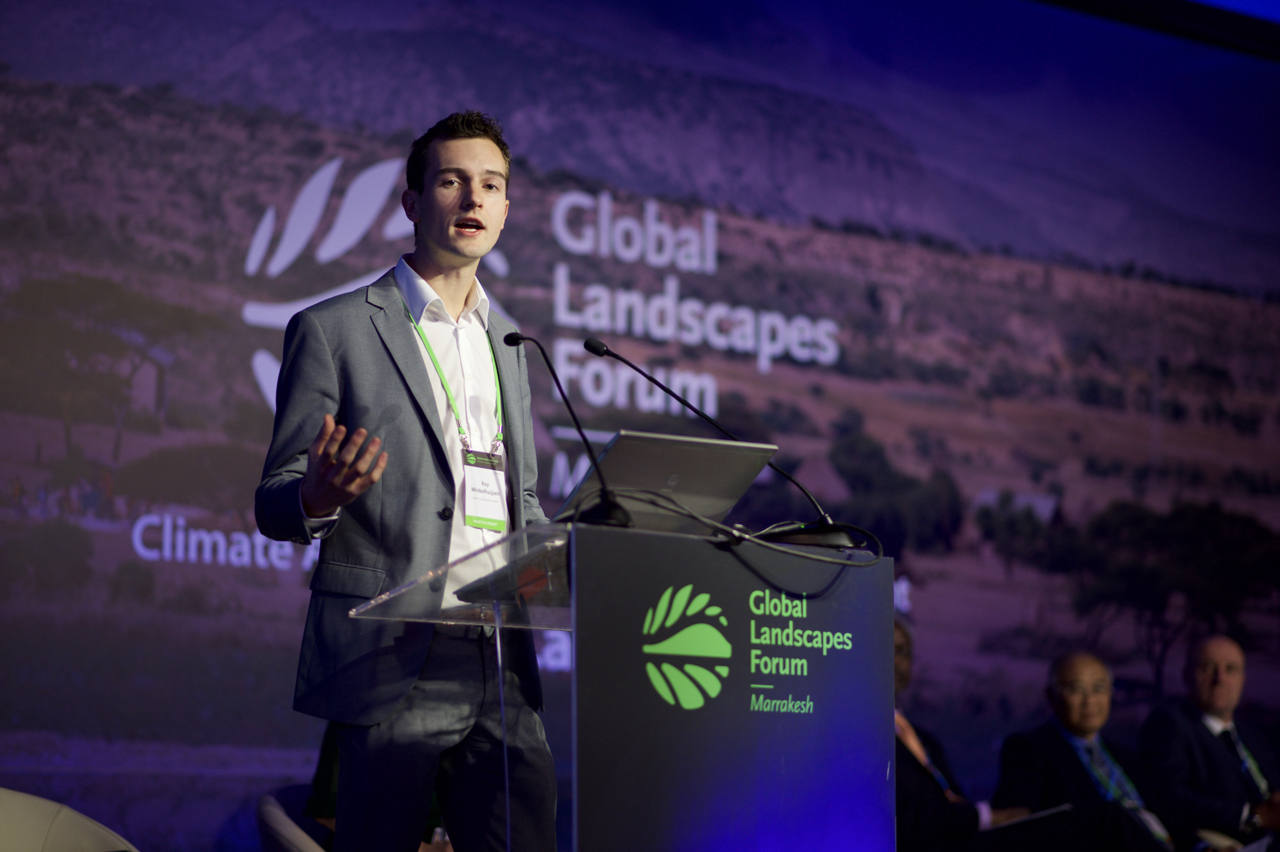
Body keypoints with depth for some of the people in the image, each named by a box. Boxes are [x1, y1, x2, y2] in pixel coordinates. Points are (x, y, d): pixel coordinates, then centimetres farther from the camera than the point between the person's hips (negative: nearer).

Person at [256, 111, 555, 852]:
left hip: (503, 673, 5)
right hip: (393, 667, -5)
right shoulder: (334, 330, 3)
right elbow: (275, 505, 2)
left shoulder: (507, 343, 21)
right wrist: (319, 498, -21)